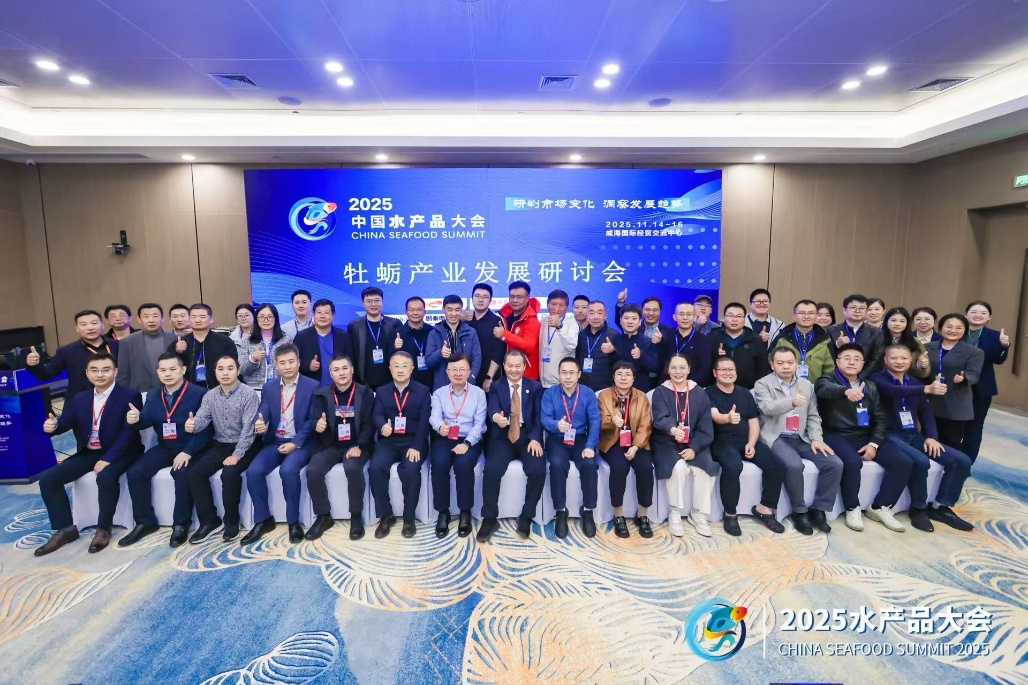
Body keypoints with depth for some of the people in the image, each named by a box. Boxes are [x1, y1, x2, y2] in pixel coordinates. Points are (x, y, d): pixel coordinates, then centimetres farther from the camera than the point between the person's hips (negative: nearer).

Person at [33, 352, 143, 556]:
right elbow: (65, 423, -1)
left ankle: (103, 529, -13)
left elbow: (129, 432, -17)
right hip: (88, 453, 7)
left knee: (106, 476, -34)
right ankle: (65, 528, 5)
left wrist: (108, 459, -25)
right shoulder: (79, 399, 12)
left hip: (119, 452, -6)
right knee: (47, 478, -8)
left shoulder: (130, 396, -9)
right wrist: (53, 425, -26)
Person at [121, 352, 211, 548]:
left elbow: (207, 428, -17)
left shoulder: (199, 393, -11)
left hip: (189, 449, -6)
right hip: (164, 447, 6)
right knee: (135, 472, -13)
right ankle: (145, 522, 5)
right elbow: (146, 421, 0)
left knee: (182, 473, -32)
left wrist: (188, 452, -25)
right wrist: (135, 419, -25)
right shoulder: (153, 394, 9)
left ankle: (181, 524, -11)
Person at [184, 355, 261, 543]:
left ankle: (231, 521, -7)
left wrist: (237, 455, -23)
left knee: (229, 473, -29)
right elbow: (202, 418, -6)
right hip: (219, 445, 6)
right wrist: (192, 425, -31)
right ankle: (209, 520, 0)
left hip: (244, 446, -5)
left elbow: (249, 428, -17)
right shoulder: (210, 396, 6)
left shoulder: (249, 394, -12)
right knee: (194, 473, -15)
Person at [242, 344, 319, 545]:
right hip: (274, 442, 4)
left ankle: (294, 521, -12)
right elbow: (262, 414, -1)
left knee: (288, 470, -32)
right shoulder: (268, 388, 9)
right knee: (253, 471, -21)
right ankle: (263, 520, -1)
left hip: (300, 443, -4)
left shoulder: (312, 386, -3)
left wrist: (295, 443, -17)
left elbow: (312, 420, -7)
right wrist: (259, 425, -27)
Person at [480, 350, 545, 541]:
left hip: (527, 436, 0)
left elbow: (539, 416, 2)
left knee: (538, 470, -25)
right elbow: (492, 408, -11)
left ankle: (526, 517, -4)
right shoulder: (495, 387, 9)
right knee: (492, 469, -26)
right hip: (503, 436, 0)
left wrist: (535, 438, -16)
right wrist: (496, 417, -37)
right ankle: (489, 519, -7)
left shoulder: (535, 387, 11)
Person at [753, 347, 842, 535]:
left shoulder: (807, 384, 14)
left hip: (802, 438, 6)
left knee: (835, 464, -13)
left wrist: (816, 438, -2)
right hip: (776, 437, -5)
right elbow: (768, 408, -21)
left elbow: (813, 416, 14)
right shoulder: (763, 384, -2)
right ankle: (799, 512, -8)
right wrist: (792, 402, -38)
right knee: (794, 465, -31)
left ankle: (818, 510, 2)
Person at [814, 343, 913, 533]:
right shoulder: (828, 380, 0)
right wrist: (847, 391, -51)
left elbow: (880, 419, 12)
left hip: (865, 437, 6)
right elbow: (825, 389, -28)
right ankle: (852, 509, -10)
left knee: (903, 462, -12)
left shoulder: (870, 387, 17)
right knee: (853, 462, -34)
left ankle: (880, 508, 3)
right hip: (837, 436, -6)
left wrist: (874, 444, -5)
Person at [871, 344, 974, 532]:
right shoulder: (878, 379, -5)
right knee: (921, 462, -32)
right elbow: (894, 391, -27)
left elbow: (926, 412, 14)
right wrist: (926, 389, -41)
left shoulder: (914, 382, 17)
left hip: (914, 436, 7)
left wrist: (931, 436, -2)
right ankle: (918, 509, -8)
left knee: (962, 461, -5)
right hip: (890, 435, -7)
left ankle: (942, 507, 8)